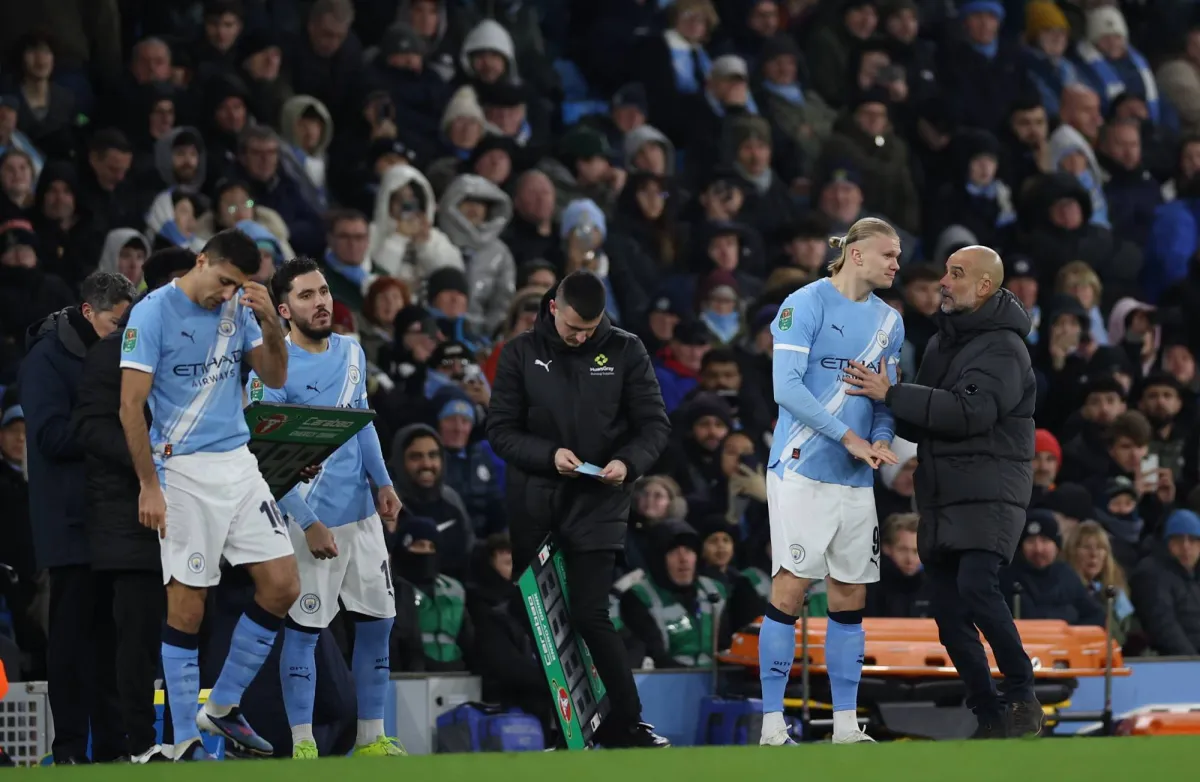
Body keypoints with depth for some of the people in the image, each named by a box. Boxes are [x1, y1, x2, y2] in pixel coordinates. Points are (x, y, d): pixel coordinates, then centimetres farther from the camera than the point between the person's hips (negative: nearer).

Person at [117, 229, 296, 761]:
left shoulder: (238, 309, 9)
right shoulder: (153, 312, -9)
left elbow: (274, 377, 11)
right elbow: (131, 406, -11)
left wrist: (271, 323, -7)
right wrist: (149, 486, -14)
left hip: (238, 462, 6)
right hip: (183, 472, -6)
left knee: (282, 587, 0)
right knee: (186, 607, -5)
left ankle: (222, 708, 15)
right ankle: (184, 743, 3)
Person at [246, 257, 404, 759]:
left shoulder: (351, 353, 7)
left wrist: (382, 483, 6)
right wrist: (309, 524, -16)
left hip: (362, 514, 7)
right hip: (310, 520, -7)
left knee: (377, 620, 9)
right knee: (302, 629, -3)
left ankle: (371, 738, 19)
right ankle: (302, 746, 3)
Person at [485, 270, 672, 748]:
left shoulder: (625, 352, -1)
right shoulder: (522, 354, 1)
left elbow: (655, 425, 2)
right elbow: (501, 430, 0)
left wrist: (629, 462, -18)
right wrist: (549, 455, -17)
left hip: (599, 503, -2)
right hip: (534, 504, 2)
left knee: (590, 615, -12)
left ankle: (626, 725, -4)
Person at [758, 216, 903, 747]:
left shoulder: (889, 321, 13)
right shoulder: (806, 305, -7)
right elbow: (787, 387, -14)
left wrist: (880, 439, -6)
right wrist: (849, 437, -16)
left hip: (856, 479, 7)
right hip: (802, 468, -6)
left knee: (850, 596, 6)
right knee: (790, 586, -8)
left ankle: (846, 724, 11)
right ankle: (772, 725, -5)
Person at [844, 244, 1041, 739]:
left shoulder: (1003, 349, -10)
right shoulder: (942, 341, 18)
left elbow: (968, 412, -24)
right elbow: (921, 420, 24)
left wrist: (892, 395, -21)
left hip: (988, 497, -9)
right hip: (940, 500, 9)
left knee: (975, 587, -26)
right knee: (950, 613, 5)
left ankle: (1023, 695, -15)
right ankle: (991, 720, 11)